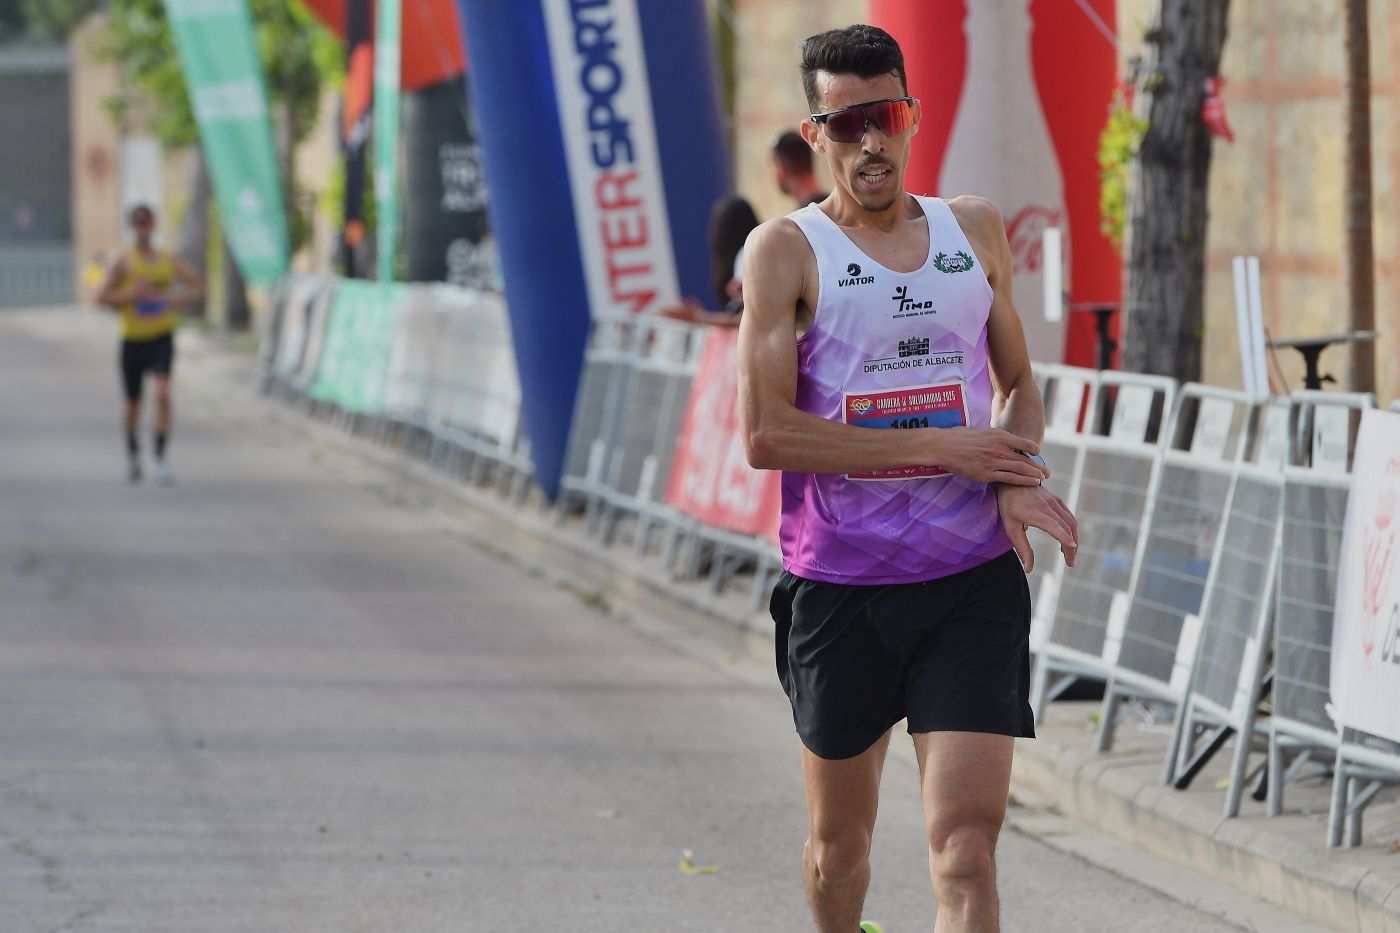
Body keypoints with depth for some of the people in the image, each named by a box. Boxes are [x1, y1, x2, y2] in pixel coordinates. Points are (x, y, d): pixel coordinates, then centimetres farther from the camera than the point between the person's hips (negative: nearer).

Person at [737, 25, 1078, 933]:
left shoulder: (976, 230, 9)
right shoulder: (787, 249, -3)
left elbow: (1020, 385, 21)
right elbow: (766, 433, -11)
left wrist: (1018, 480, -2)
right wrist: (939, 447, -13)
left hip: (973, 583, 1)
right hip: (838, 583, -1)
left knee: (967, 840, -11)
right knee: (840, 838, 14)